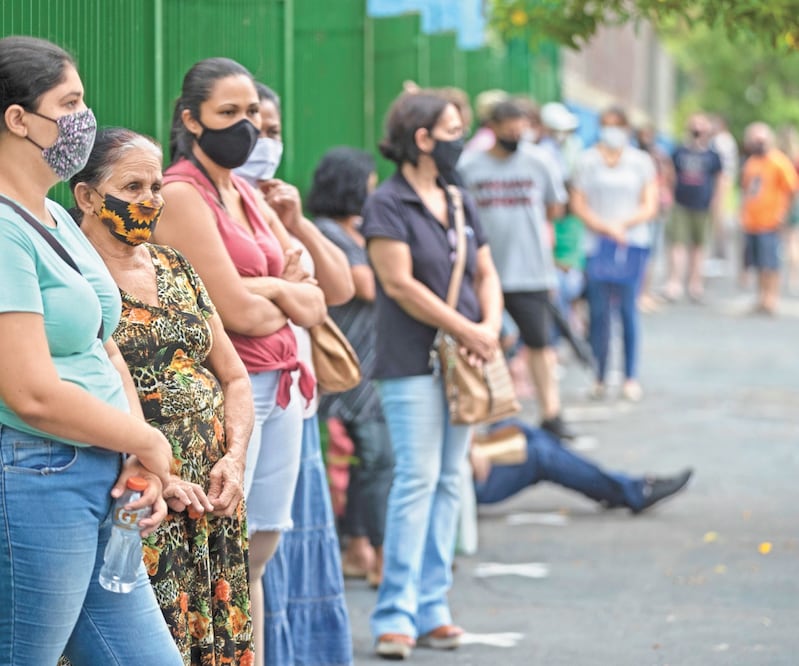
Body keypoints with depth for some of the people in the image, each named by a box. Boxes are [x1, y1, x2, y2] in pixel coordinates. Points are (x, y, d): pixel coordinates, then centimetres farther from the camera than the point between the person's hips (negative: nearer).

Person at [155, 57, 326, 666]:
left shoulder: (250, 196, 15)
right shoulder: (182, 194, -10)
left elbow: (315, 307, 11)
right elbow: (237, 313, -16)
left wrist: (273, 288, -9)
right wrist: (289, 299, 3)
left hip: (279, 387, 8)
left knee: (259, 554, 10)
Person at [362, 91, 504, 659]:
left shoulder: (460, 204, 14)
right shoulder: (387, 205, -8)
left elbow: (485, 273, 18)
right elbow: (400, 283, -14)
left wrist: (490, 325, -2)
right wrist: (466, 330, -13)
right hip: (412, 362, -7)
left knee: (450, 481, 6)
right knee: (417, 479, -11)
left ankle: (432, 609, 11)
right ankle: (395, 616, -8)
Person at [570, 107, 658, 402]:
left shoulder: (641, 161, 9)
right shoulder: (587, 161, 7)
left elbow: (650, 207, 6)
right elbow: (578, 205, 2)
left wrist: (624, 224, -9)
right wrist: (606, 228, -9)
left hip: (632, 244, 0)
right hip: (597, 245, 0)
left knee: (628, 309, -2)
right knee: (598, 311, -4)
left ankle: (631, 378, 2)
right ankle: (599, 377, 1)